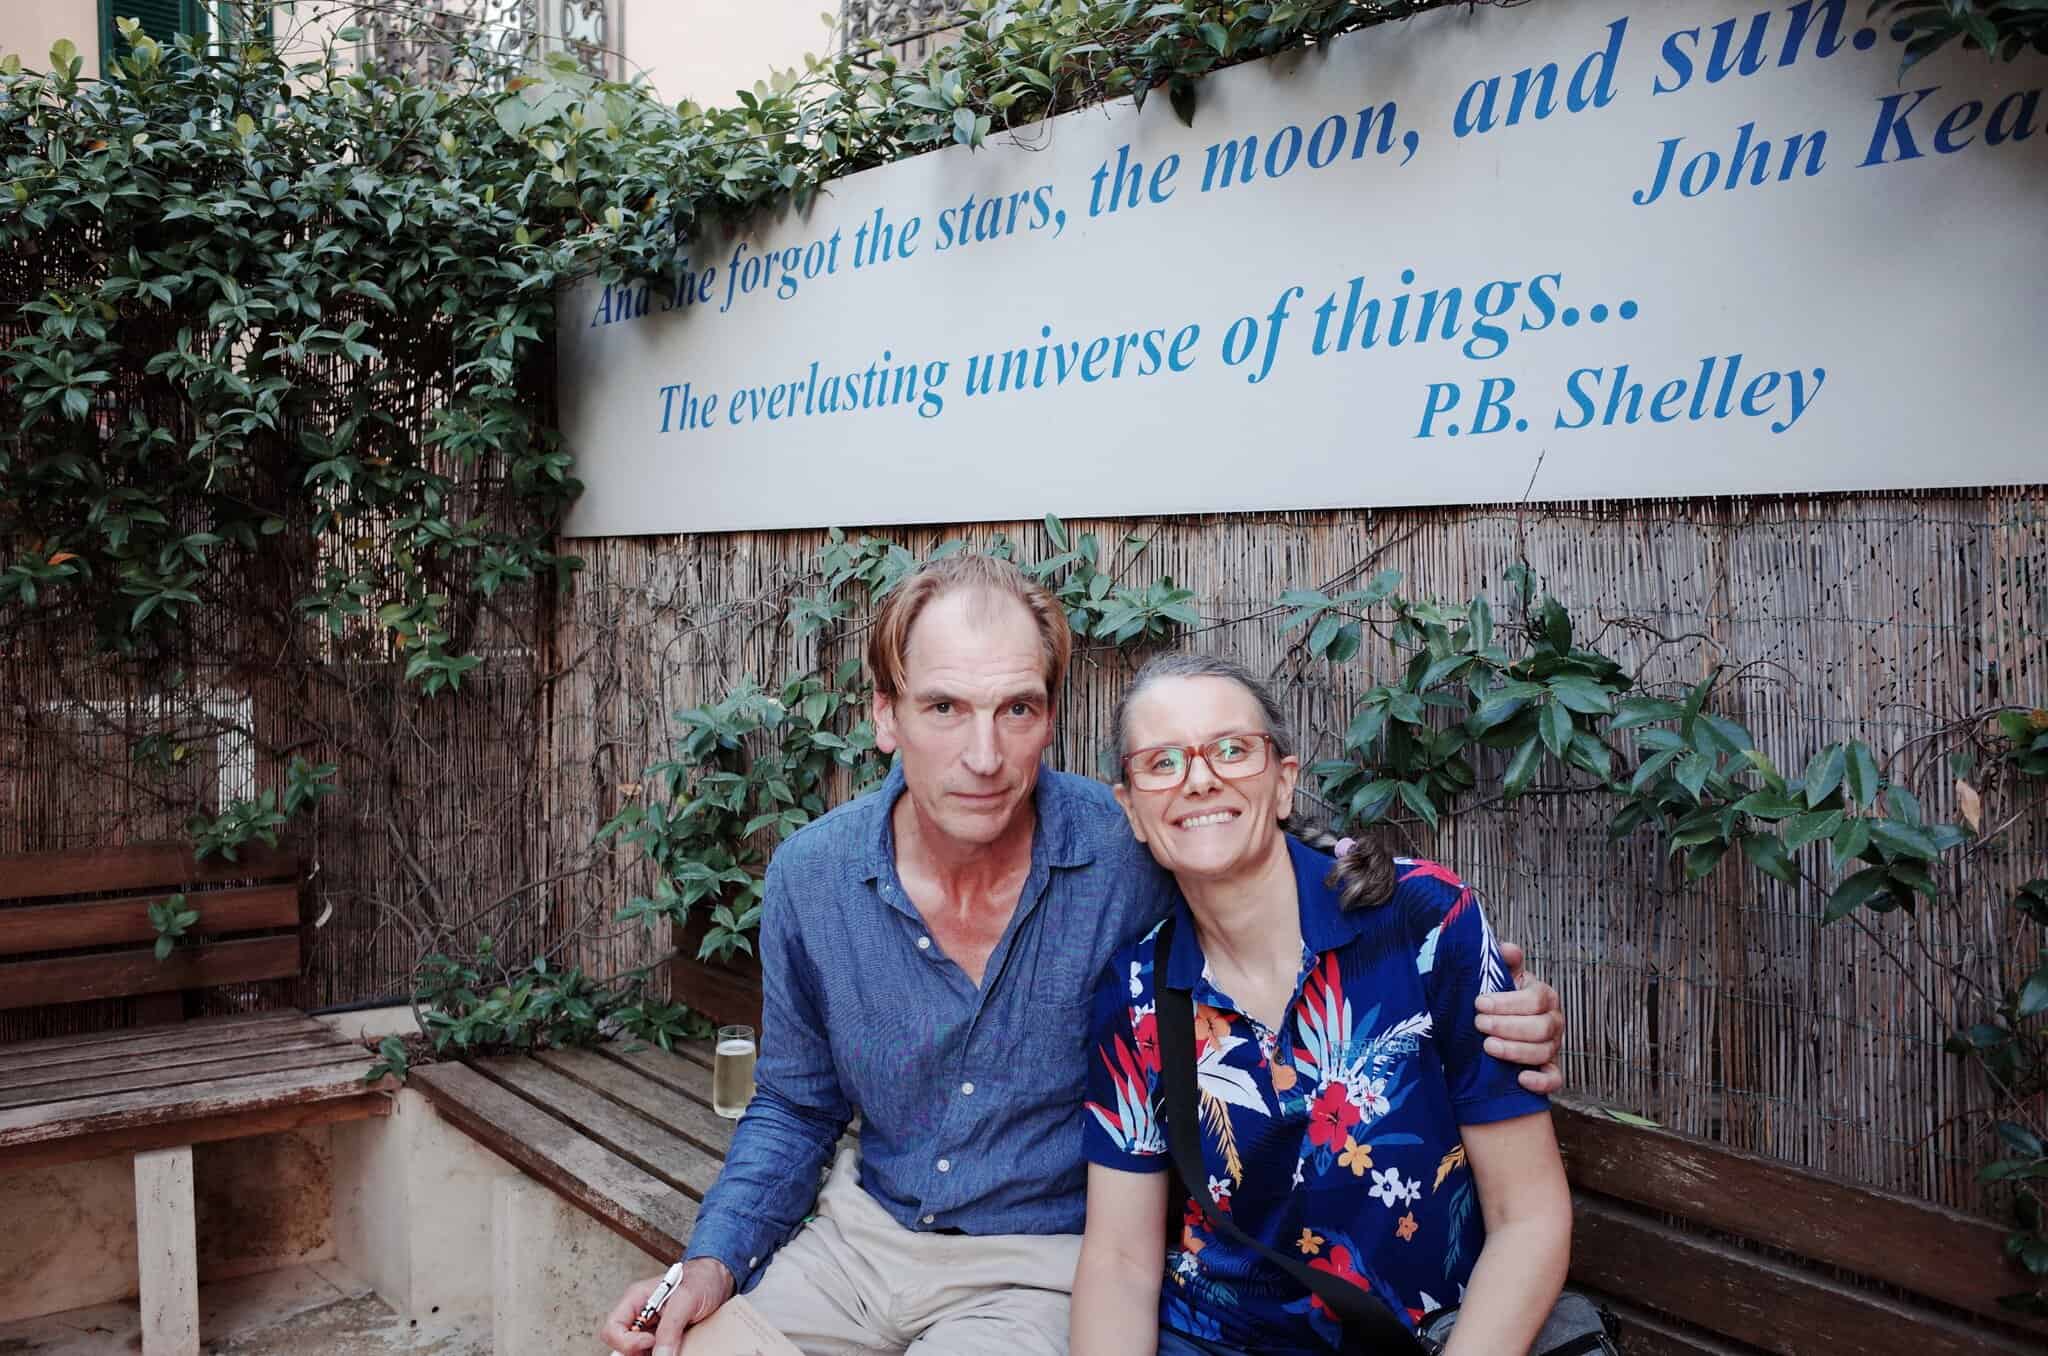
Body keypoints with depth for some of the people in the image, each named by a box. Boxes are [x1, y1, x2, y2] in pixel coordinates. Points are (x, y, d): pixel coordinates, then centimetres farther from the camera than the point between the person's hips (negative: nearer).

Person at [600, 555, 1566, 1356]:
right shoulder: (809, 879, -8)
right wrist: (715, 1261, -7)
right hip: (864, 1231, 4)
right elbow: (795, 1105, 8)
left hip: (1041, 1266, -3)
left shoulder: (1139, 860, -20)